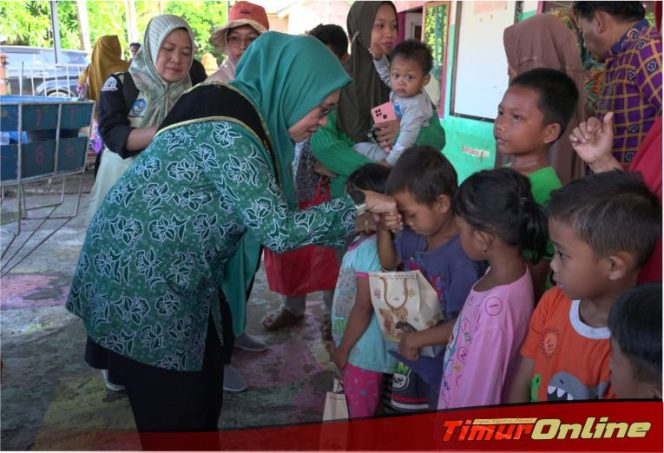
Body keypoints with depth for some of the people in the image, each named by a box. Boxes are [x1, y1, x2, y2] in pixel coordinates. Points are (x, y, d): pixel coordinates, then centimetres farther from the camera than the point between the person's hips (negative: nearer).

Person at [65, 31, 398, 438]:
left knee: (201, 388, 22)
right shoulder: (227, 132, -26)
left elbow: (263, 214, 5)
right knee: (174, 413, 5)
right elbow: (277, 230, -28)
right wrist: (360, 203, -18)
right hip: (139, 276, -10)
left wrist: (353, 220, 0)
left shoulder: (241, 113, 5)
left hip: (164, 268, 10)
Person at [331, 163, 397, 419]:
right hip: (358, 346, 9)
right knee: (360, 411, 23)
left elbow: (363, 309, -23)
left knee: (361, 415, 8)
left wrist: (342, 349, -14)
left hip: (362, 350, -9)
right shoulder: (363, 241, 3)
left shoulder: (371, 249, -26)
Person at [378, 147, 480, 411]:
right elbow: (389, 263, 9)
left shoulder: (462, 254, -32)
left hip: (443, 362, -7)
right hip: (410, 349, 7)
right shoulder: (415, 234, -9)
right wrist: (384, 230, -10)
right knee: (404, 418, 29)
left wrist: (416, 340, -22)